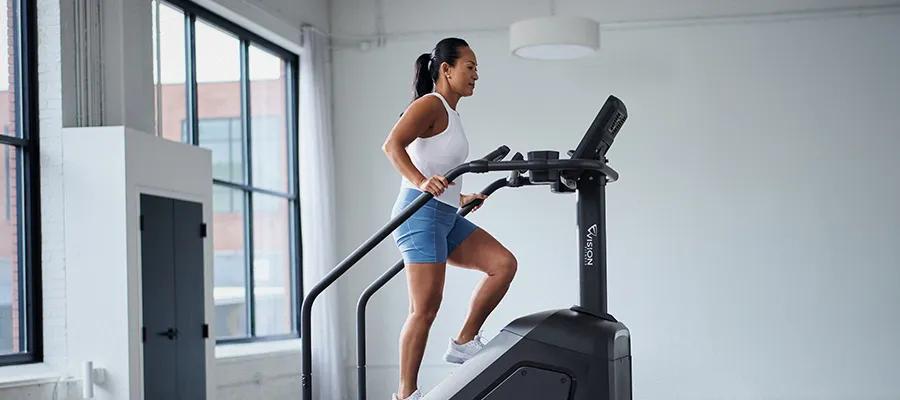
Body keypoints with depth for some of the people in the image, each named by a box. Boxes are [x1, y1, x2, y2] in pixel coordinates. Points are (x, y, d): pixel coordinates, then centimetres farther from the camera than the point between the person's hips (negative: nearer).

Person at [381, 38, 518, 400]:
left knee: (504, 263, 3)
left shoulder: (450, 114, 20)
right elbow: (392, 145, -23)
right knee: (425, 308, -8)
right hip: (421, 212, -9)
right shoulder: (431, 105, -8)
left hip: (446, 218, 9)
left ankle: (464, 343, 8)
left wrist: (461, 198, 25)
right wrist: (421, 182, -36)